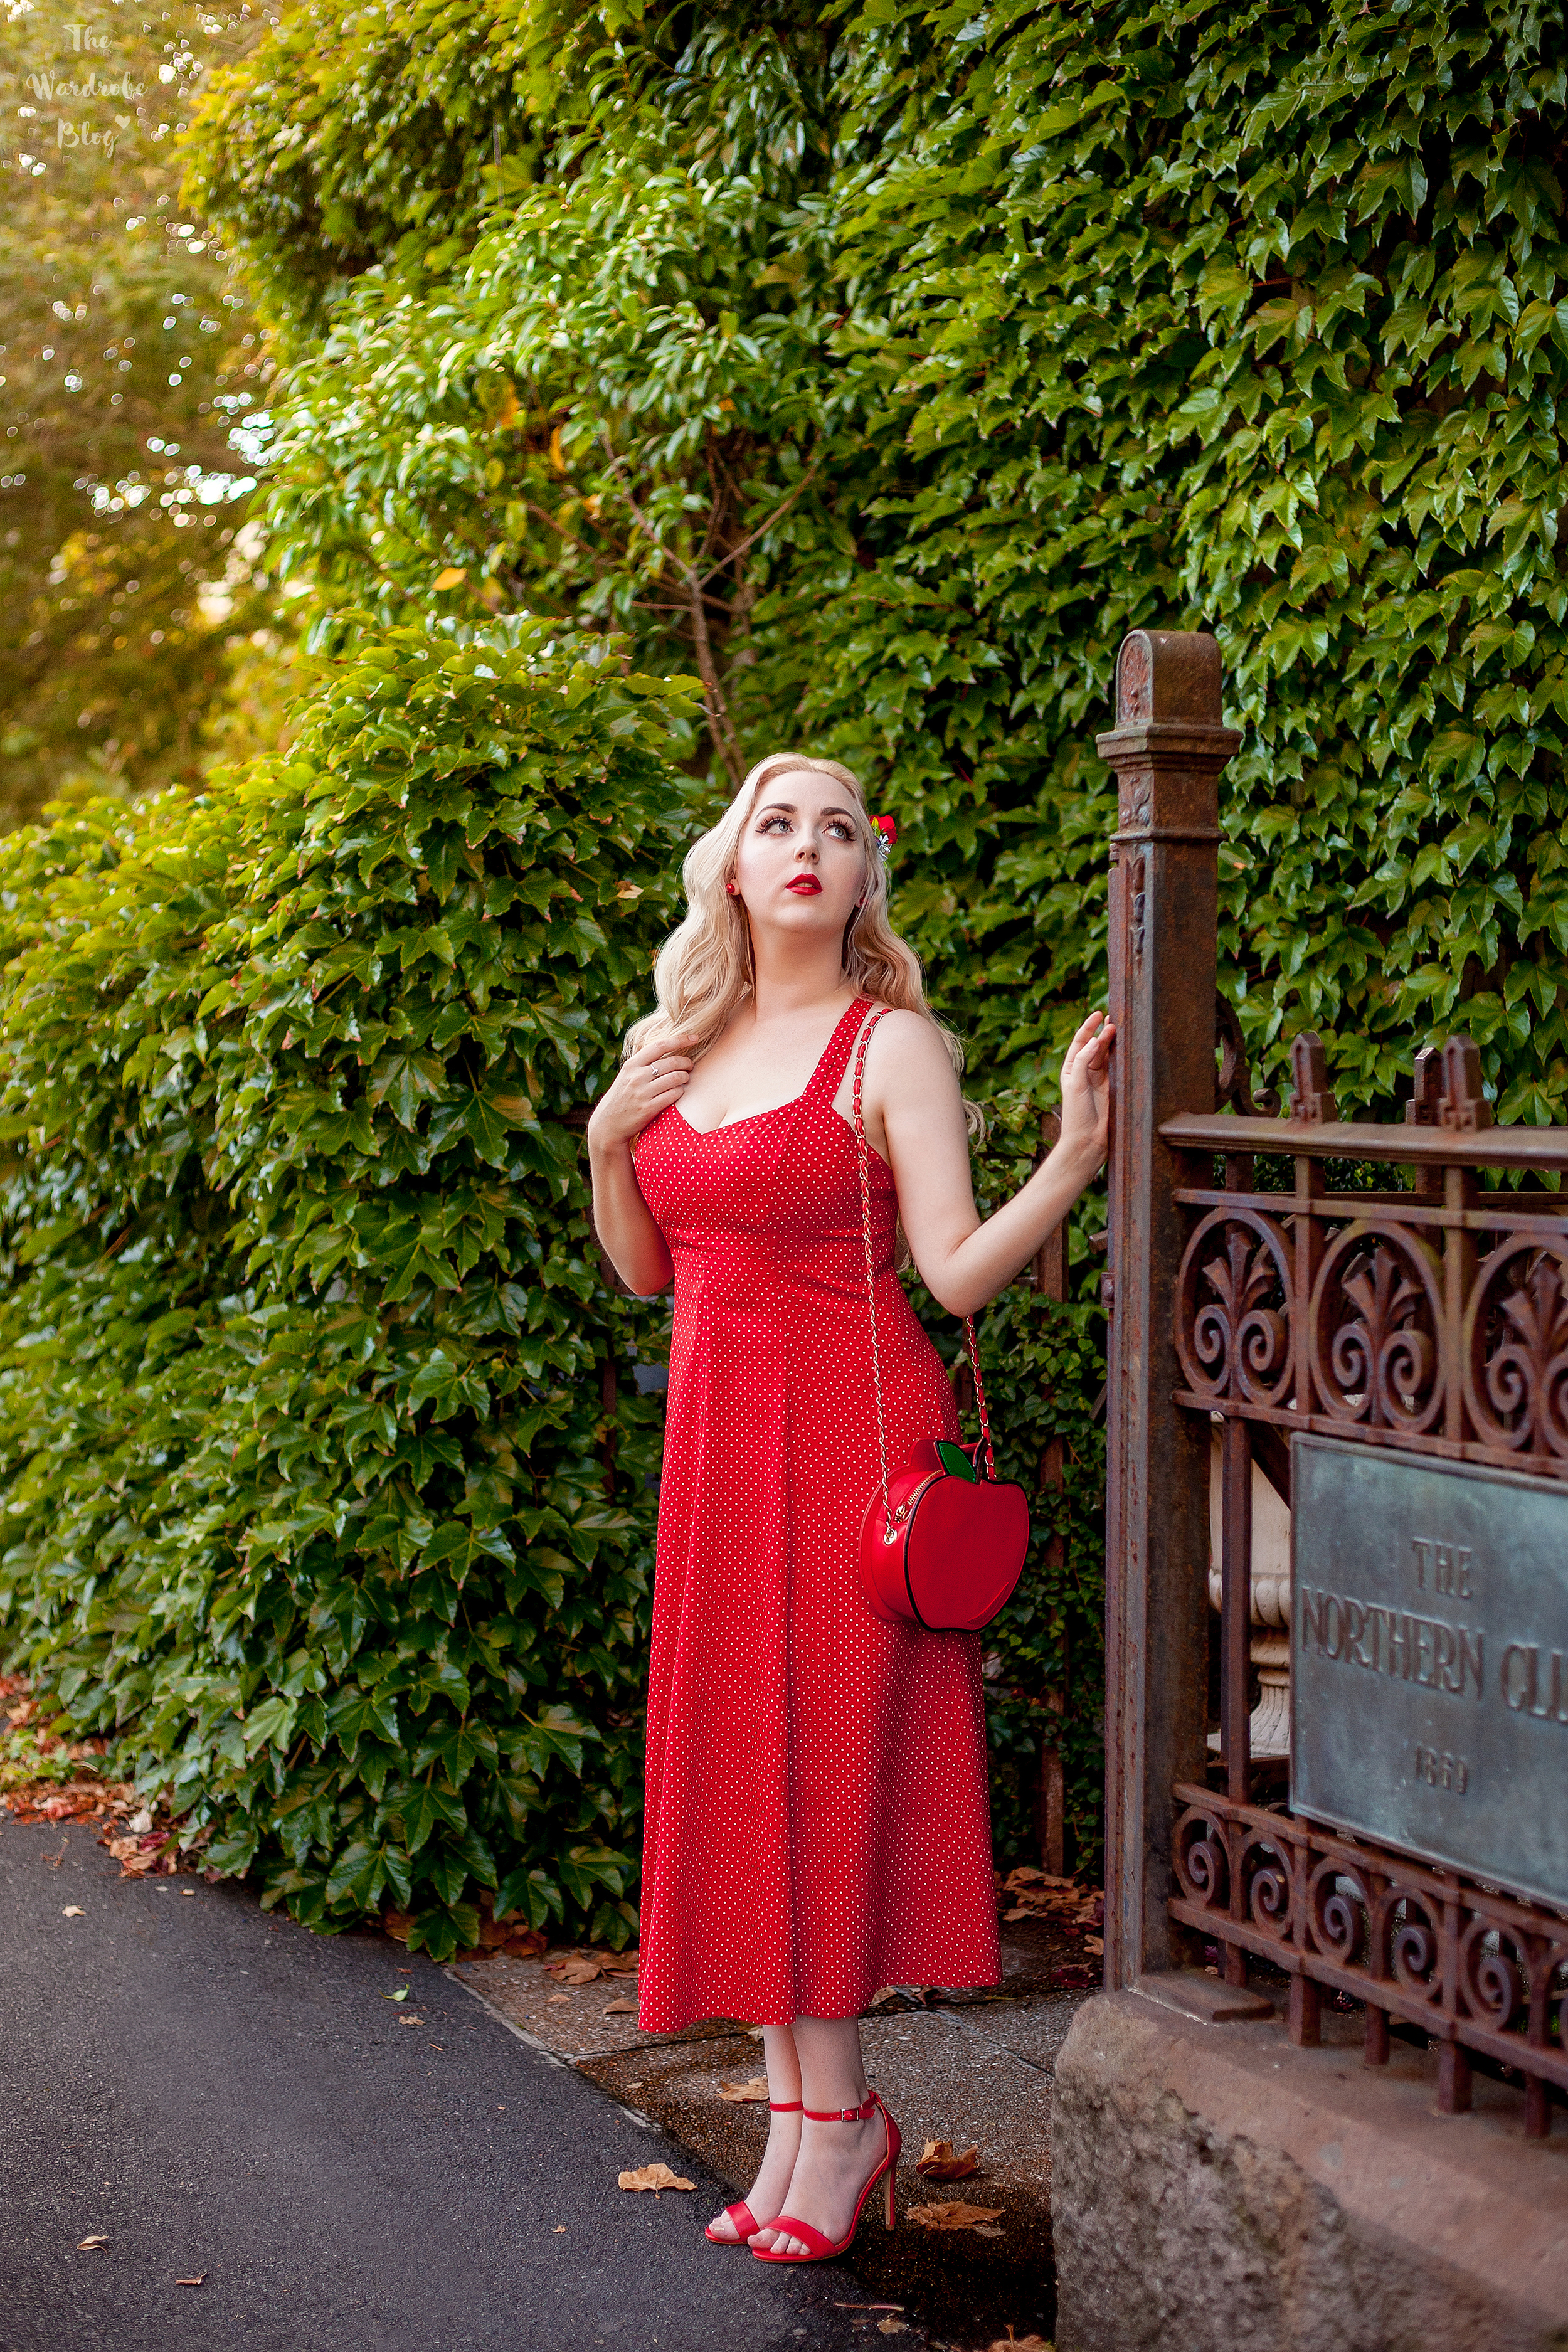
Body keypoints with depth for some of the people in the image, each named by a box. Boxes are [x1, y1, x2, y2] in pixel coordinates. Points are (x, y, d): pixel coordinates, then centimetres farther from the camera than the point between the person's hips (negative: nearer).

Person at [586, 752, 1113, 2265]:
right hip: (717, 1432, 6)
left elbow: (959, 1273, -13)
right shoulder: (669, 1049, 11)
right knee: (736, 1760, 6)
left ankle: (838, 2116, 8)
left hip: (850, 1429, -6)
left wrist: (1078, 1148, -23)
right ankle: (798, 2106, 16)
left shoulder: (893, 1045, -5)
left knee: (827, 1755, -4)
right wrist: (605, 1145, 2)